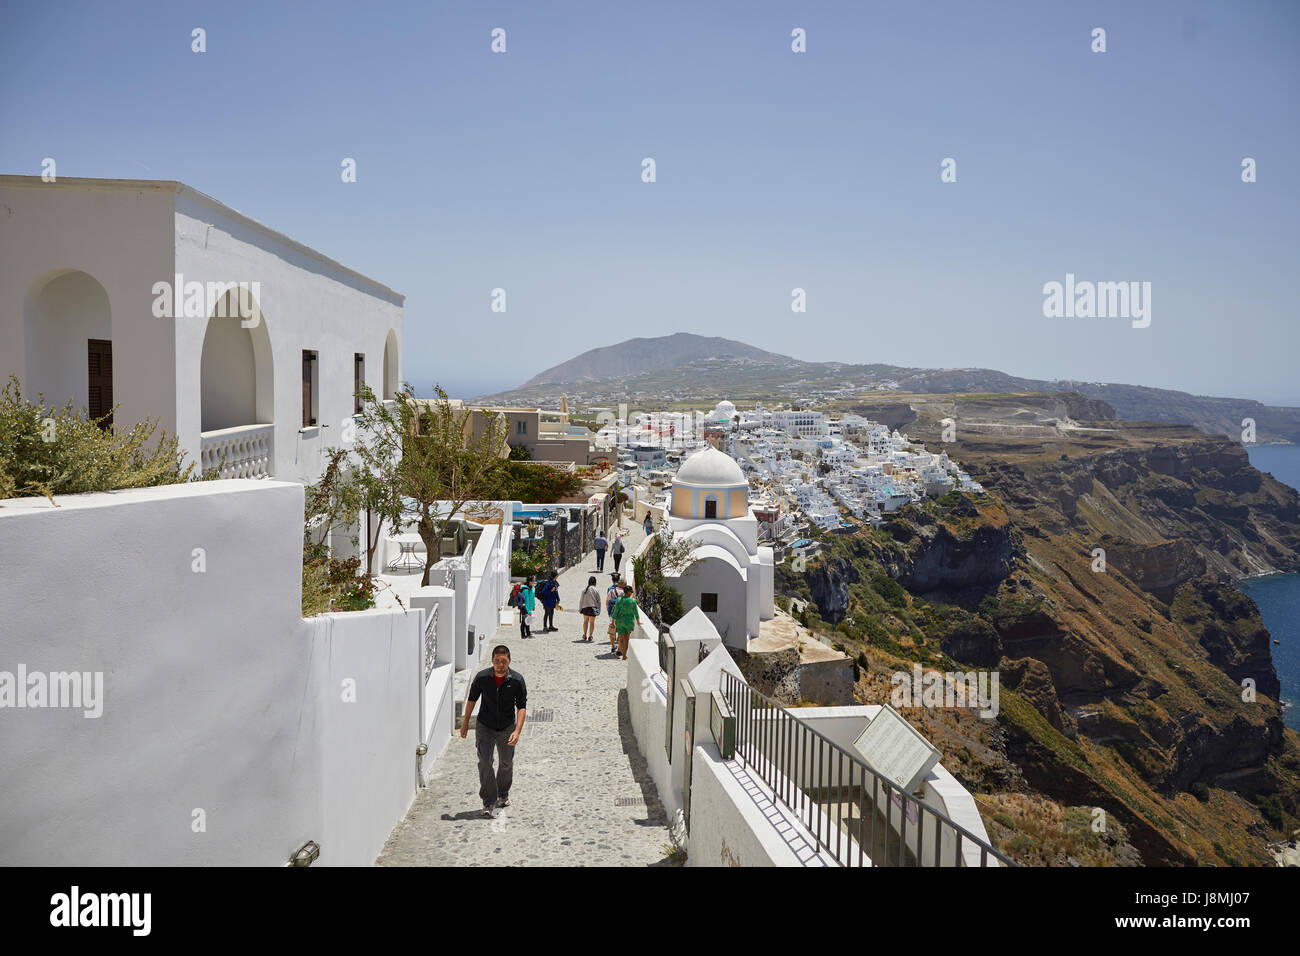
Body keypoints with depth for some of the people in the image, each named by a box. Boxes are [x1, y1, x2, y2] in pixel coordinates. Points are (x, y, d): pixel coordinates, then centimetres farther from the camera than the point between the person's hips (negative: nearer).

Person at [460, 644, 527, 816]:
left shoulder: (517, 680, -15)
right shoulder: (482, 677, -13)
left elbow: (521, 707, -11)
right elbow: (472, 699, 3)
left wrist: (517, 731, -22)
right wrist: (465, 722, 10)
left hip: (507, 728, 1)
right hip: (485, 726, -1)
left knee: (506, 764, 14)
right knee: (485, 762, -15)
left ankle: (503, 794, 39)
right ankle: (489, 802, -8)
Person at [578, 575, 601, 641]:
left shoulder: (584, 590, -3)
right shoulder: (596, 590, -6)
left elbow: (581, 600, 1)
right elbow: (599, 601, -3)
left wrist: (580, 609, 9)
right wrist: (599, 610, 4)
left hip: (585, 608, 2)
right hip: (593, 608, -2)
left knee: (585, 621, 19)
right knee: (592, 622, 8)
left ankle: (585, 635, 23)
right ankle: (590, 636, 8)